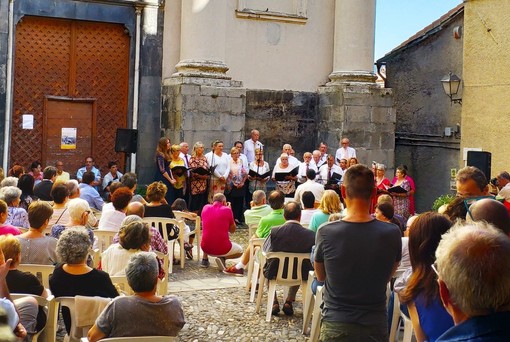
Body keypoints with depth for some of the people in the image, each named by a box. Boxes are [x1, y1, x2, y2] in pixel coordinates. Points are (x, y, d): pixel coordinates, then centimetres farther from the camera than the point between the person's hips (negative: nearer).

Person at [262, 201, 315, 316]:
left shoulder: (274, 231, -19)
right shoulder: (310, 234, -20)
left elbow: (265, 250, -3)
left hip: (275, 273, 0)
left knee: (266, 266, 35)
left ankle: (274, 302, 30)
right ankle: (289, 301, 31)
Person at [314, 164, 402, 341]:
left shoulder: (325, 232, -16)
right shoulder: (392, 234, -14)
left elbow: (320, 276, 2)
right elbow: (387, 276, 3)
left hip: (335, 325, -1)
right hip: (375, 325, 1)